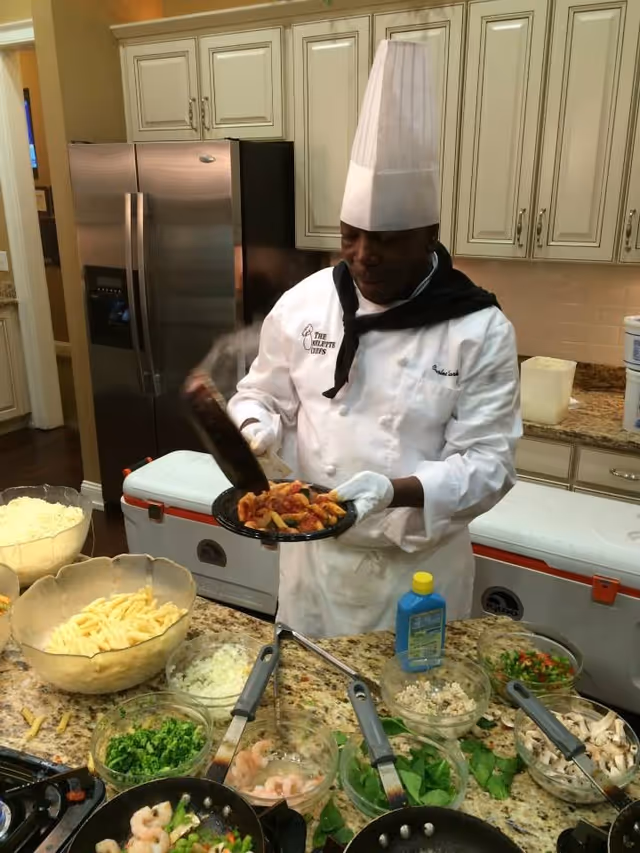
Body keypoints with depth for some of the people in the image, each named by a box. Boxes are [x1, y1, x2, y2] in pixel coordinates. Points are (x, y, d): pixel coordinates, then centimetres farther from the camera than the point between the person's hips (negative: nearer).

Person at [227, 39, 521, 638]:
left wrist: (396, 492, -32)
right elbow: (263, 398, 5)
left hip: (419, 563, -2)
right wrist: (254, 430, -18)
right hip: (314, 551, 3)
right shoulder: (302, 304, -7)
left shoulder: (481, 330, -15)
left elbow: (486, 462, -15)